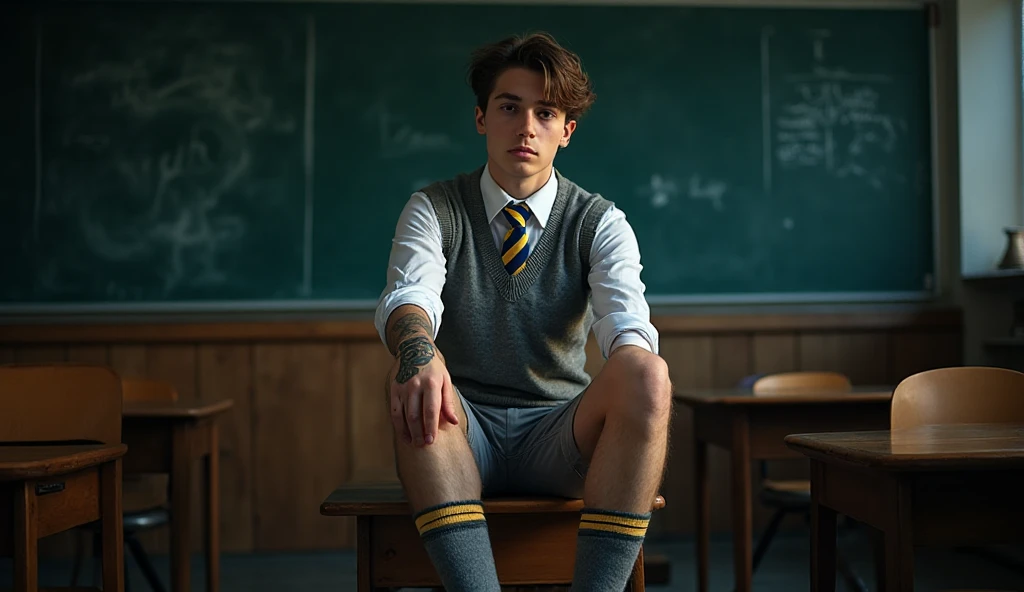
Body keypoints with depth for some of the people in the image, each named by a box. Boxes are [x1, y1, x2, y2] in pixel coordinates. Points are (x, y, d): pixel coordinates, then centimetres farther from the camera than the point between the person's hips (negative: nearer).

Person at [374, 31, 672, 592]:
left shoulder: (599, 223, 4)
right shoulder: (433, 210, 3)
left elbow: (626, 317, -14)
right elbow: (408, 295, -17)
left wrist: (633, 371, -39)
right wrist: (418, 351, -42)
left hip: (559, 437, 1)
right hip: (462, 431, 0)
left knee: (648, 378, -30)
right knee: (411, 382, -34)